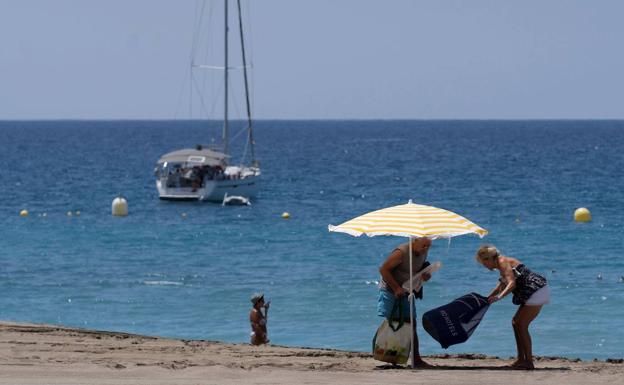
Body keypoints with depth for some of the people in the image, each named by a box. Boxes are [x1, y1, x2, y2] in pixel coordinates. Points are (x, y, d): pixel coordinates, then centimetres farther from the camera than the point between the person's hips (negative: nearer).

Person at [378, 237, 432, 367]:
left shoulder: (423, 253, 3)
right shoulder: (401, 252, -21)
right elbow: (383, 269, -22)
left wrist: (426, 276, -6)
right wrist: (396, 288, -23)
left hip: (405, 292, 7)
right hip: (390, 290, -7)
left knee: (411, 325, 5)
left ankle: (417, 359, 7)